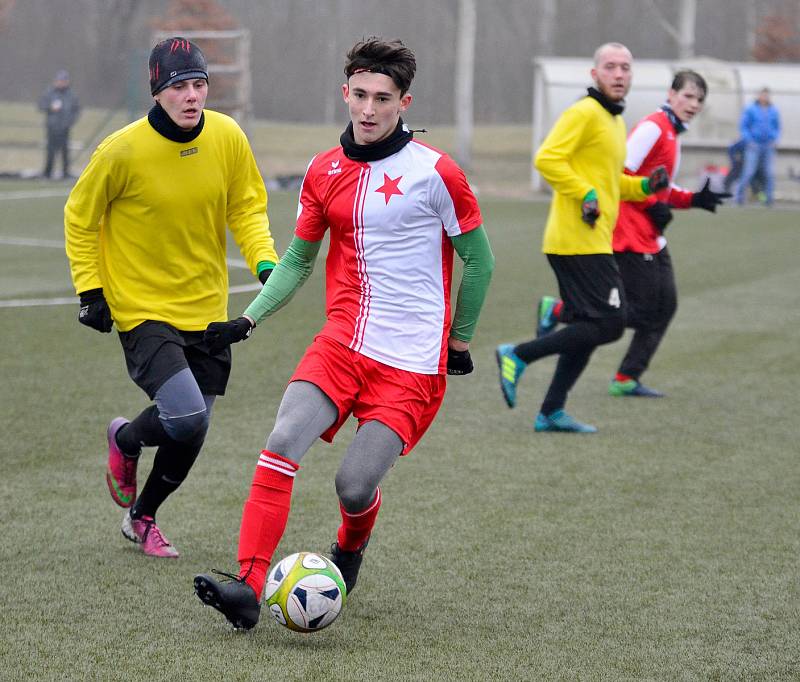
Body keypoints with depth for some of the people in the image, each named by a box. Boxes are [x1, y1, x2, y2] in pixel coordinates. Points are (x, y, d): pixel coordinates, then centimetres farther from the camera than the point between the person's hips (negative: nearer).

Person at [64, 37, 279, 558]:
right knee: (186, 417, -20)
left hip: (206, 310, 4)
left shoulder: (228, 138, -6)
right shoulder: (123, 151, -16)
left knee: (191, 433, 9)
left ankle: (142, 519, 35)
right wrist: (90, 291, -5)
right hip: (143, 309, -4)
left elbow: (247, 209, 8)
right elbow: (80, 218, -1)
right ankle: (125, 441, 15)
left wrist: (265, 263, -8)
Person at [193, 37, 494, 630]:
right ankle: (248, 587, -22)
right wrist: (249, 320, 7)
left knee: (355, 489, -8)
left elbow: (479, 259, 3)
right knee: (283, 443, -20)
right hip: (341, 343, 4)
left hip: (411, 364, -4)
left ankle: (351, 549, 29)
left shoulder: (434, 173, -7)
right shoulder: (324, 171, 7)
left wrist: (461, 341, 10)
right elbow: (299, 258, 18)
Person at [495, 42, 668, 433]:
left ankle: (551, 413, 14)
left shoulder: (615, 121, 21)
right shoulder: (584, 113, -9)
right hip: (579, 240, -10)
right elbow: (547, 159, -18)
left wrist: (645, 186, 14)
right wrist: (586, 194, -23)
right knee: (610, 323, -13)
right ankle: (518, 356, -8)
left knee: (589, 328, 11)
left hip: (593, 241, 10)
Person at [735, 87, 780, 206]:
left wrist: (775, 139, 1)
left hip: (768, 146, 3)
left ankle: (769, 198, 1)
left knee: (769, 173, -4)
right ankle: (739, 196, 0)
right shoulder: (750, 110, 0)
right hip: (754, 146, -3)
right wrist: (749, 141, -9)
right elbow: (743, 126, 0)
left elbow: (777, 127, 17)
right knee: (749, 172, -9)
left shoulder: (774, 111, 9)